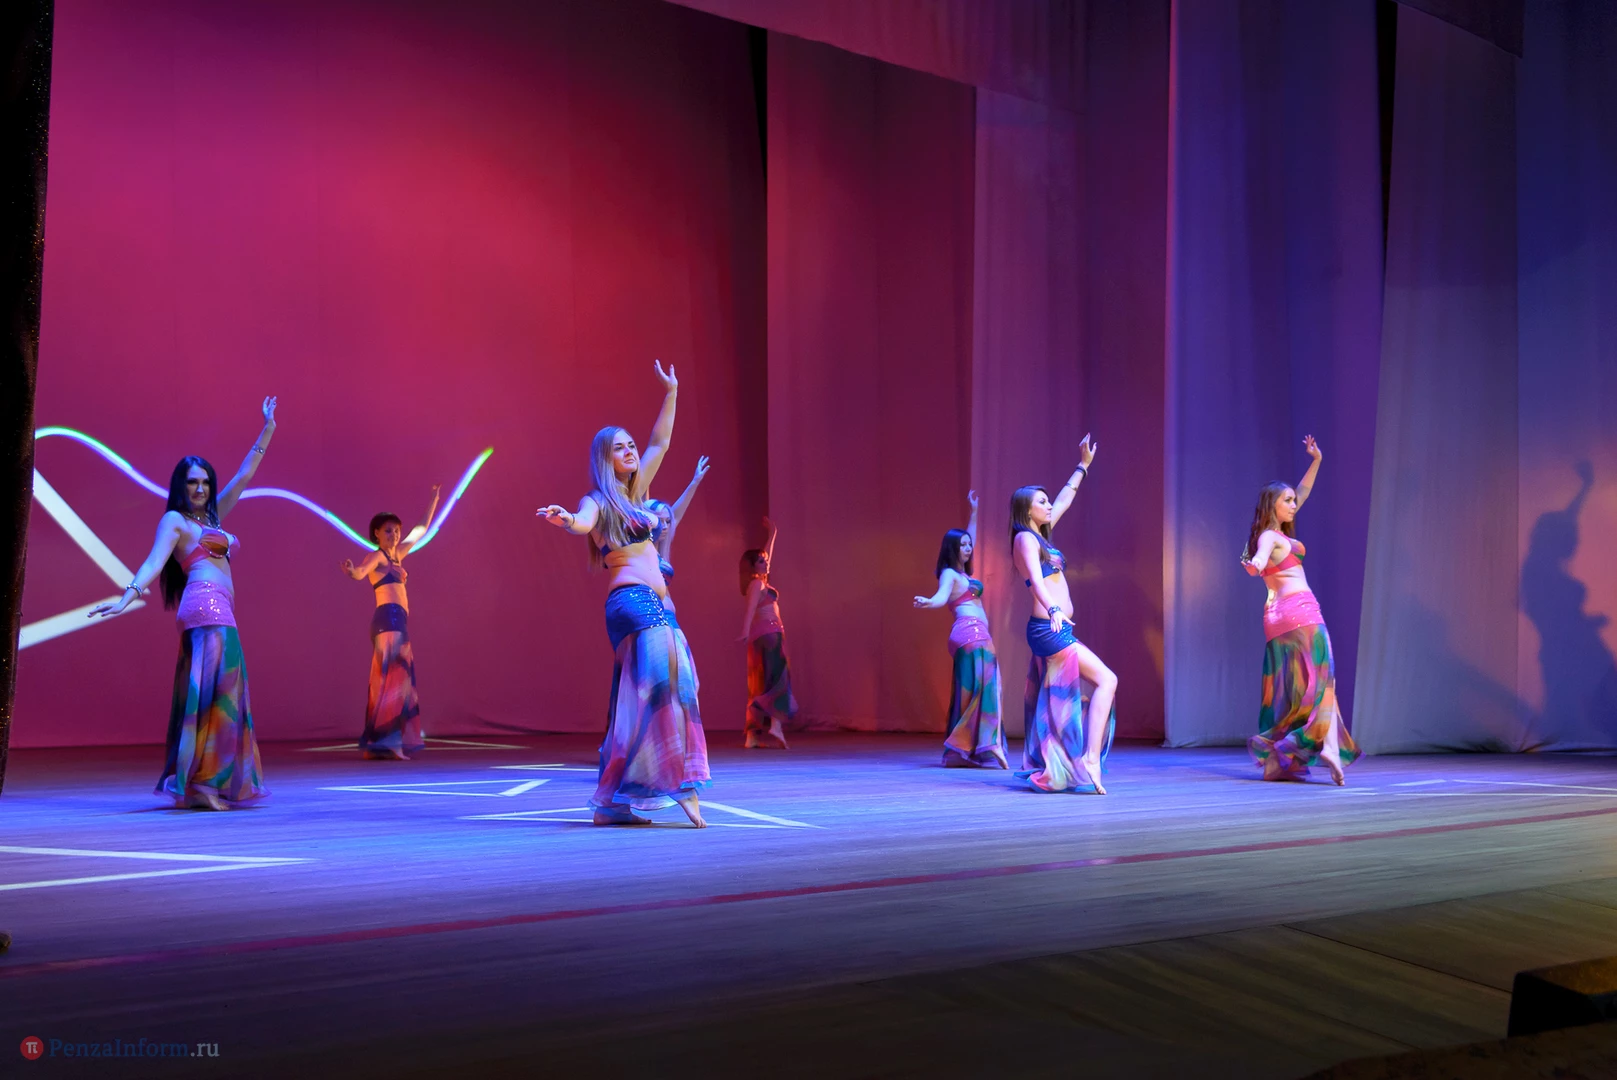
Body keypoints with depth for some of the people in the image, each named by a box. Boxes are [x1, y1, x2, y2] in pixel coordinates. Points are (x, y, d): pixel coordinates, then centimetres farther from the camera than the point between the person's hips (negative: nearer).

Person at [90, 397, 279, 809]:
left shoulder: (210, 516, 24)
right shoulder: (174, 520, 4)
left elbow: (243, 476, 28)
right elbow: (154, 562, -9)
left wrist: (268, 431, 30)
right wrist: (127, 596, -25)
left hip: (216, 613, 8)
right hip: (208, 609, -8)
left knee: (211, 697, 6)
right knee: (211, 694, -14)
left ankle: (197, 783, 8)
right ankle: (199, 784, -17)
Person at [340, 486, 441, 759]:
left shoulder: (396, 554, 20)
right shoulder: (377, 555, -3)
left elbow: (422, 529, 32)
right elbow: (361, 572, -25)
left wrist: (434, 500, 36)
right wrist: (352, 571, -48)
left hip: (398, 622, 9)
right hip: (389, 619, -9)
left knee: (398, 680, 9)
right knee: (390, 679, -14)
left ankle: (389, 742, 11)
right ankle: (382, 742, -18)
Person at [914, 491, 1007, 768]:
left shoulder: (961, 572, 21)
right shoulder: (949, 574, -4)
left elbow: (970, 537, 35)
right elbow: (941, 597, -23)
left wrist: (974, 511, 42)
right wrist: (927, 602, -45)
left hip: (975, 635, 10)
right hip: (972, 633, -10)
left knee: (968, 693, 6)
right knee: (982, 689, -17)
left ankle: (960, 750, 5)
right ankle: (985, 746, -25)